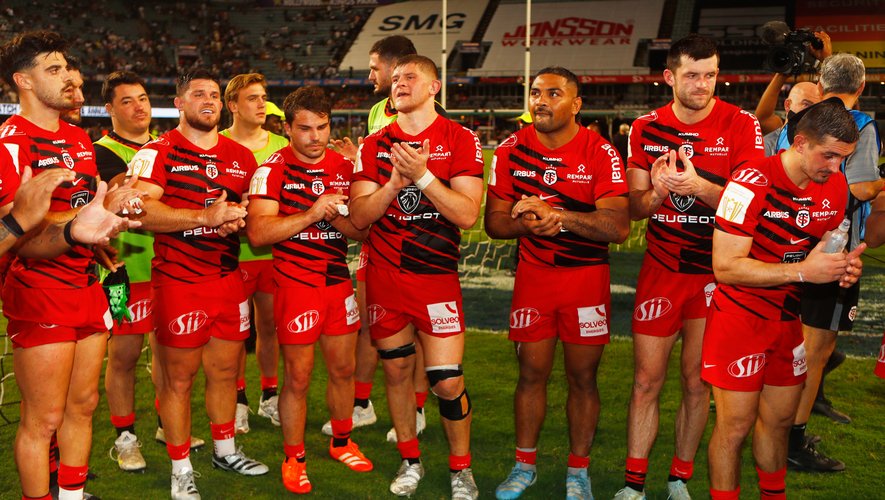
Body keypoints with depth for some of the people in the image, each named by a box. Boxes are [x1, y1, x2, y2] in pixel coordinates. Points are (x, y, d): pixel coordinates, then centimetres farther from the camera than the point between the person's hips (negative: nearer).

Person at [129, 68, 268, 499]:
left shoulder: (241, 156, 12)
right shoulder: (158, 152, -6)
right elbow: (141, 210, -19)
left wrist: (237, 220, -3)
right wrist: (205, 215, -27)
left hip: (229, 279, 5)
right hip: (178, 282, -5)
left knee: (225, 371, 15)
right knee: (178, 378, 3)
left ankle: (225, 450, 34)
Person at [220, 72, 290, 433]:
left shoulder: (280, 144, 9)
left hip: (274, 250, 4)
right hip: (235, 251, -3)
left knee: (268, 324, 13)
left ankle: (269, 396, 27)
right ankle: (239, 400, 19)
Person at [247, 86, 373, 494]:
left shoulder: (344, 166, 6)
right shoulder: (273, 170, -8)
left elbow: (362, 229, 7)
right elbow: (258, 231, -19)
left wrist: (336, 216, -14)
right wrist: (312, 213, -25)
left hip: (339, 280, 5)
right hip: (295, 283, -5)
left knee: (343, 369, 14)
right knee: (298, 377, 1)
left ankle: (341, 443, 34)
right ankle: (293, 459, 18)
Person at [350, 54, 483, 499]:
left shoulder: (459, 140, -3)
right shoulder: (375, 145, 6)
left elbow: (467, 214, -12)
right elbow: (358, 217, 0)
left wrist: (422, 175, -20)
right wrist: (395, 182, -15)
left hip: (437, 277, -3)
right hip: (384, 276, 4)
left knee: (447, 382, -4)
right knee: (395, 372, 13)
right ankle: (410, 461, 31)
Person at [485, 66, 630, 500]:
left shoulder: (600, 153, -9)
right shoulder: (511, 150, 0)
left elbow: (619, 226, -18)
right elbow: (493, 220, 2)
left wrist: (557, 214, -27)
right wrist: (527, 224, -20)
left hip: (587, 275, -2)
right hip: (532, 274, 2)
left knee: (582, 377, 7)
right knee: (531, 373, 10)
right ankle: (524, 465, 26)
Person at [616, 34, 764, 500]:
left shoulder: (741, 125, -6)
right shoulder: (646, 128, 1)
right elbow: (635, 207, 3)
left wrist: (698, 187, -28)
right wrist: (657, 191, -20)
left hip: (715, 274, -1)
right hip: (660, 270, 2)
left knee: (697, 383, 8)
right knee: (647, 381, 3)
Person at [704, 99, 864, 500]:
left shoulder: (835, 185, 0)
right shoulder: (752, 183, -22)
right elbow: (725, 266, -25)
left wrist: (843, 266, -8)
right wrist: (802, 271, -27)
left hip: (789, 318, 6)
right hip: (740, 319, -6)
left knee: (779, 420, 17)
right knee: (735, 425, 0)